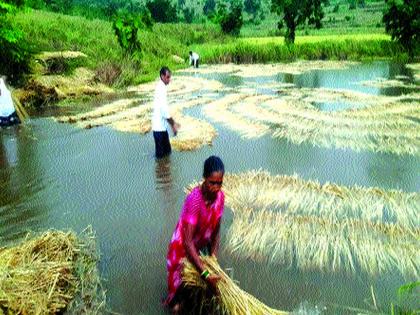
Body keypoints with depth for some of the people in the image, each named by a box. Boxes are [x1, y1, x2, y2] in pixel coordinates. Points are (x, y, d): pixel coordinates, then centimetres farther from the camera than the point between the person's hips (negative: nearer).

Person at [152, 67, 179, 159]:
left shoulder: (161, 87, 10)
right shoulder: (162, 89, -21)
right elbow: (164, 110, -24)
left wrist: (173, 123, 18)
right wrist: (173, 124, -15)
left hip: (162, 125, 10)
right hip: (159, 126, -10)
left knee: (166, 150, 19)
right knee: (160, 154, 3)